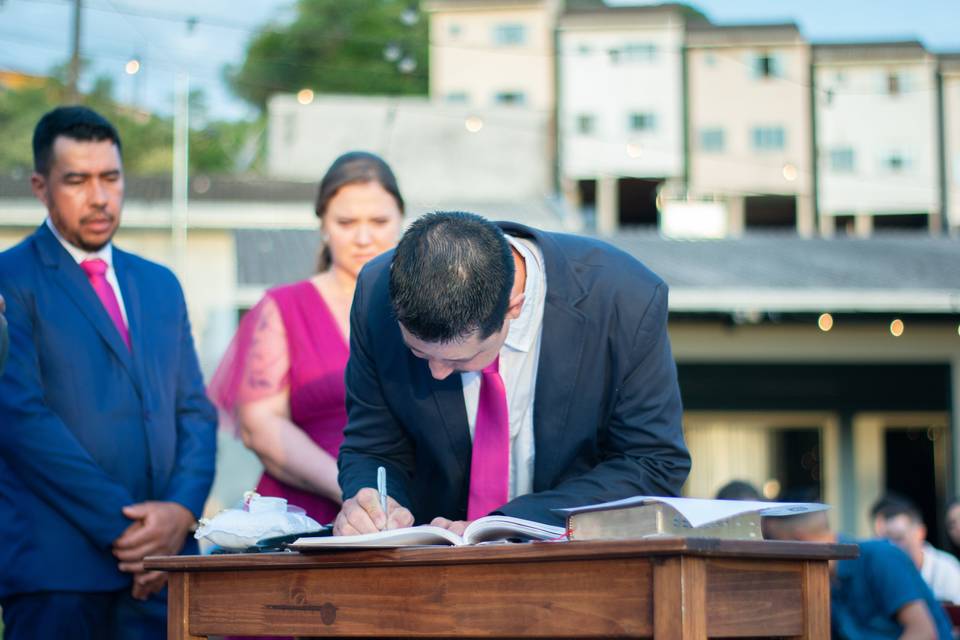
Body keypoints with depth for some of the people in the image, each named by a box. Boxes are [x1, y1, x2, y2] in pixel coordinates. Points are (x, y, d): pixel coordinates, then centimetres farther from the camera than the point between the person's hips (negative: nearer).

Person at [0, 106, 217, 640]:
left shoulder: (161, 285, 19)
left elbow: (196, 412, 15)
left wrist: (182, 510, -4)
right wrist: (123, 527, -12)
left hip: (158, 564, 5)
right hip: (57, 570, -4)